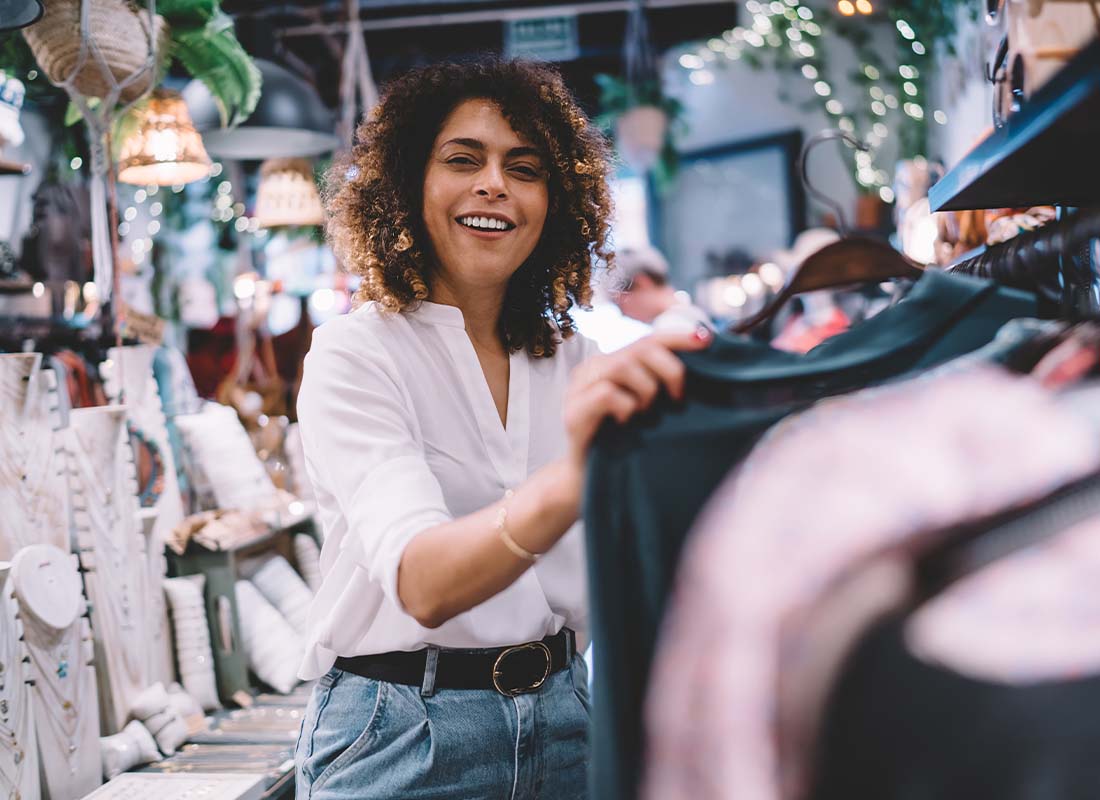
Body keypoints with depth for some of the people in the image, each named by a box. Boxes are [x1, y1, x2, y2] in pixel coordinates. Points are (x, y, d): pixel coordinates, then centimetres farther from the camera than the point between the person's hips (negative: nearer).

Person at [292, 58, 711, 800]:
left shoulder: (577, 364, 6)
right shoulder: (354, 355, -12)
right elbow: (421, 583, -29)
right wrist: (566, 487, -46)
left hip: (560, 717, 5)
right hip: (406, 734, -5)